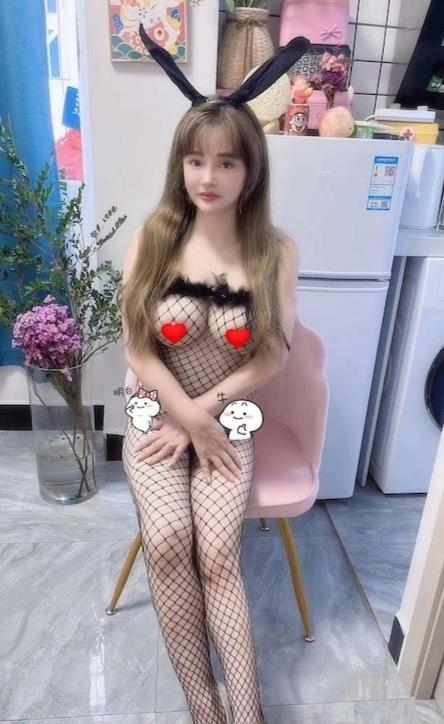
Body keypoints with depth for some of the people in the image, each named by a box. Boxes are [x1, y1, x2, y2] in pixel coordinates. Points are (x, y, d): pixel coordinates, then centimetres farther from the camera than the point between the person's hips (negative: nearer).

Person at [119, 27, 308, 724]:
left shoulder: (276, 251, -7)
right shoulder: (151, 239, -6)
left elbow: (271, 358, -5)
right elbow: (138, 351, -5)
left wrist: (203, 415, -10)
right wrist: (191, 422, -12)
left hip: (231, 417, 0)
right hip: (158, 413, 1)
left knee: (217, 549, -18)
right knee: (167, 541, -18)